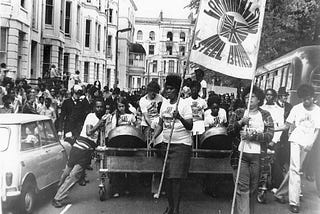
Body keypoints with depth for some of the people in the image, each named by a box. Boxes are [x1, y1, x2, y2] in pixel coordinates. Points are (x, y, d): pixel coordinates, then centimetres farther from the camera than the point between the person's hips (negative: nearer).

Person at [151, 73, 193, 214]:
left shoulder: (184, 105, -8)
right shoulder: (164, 104, 10)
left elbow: (190, 126, -15)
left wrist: (179, 117, -32)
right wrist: (153, 137, 2)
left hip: (181, 145, -6)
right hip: (166, 143, 6)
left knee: (176, 177, -8)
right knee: (166, 176, 9)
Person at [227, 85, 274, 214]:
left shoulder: (265, 115, 7)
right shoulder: (238, 113, 9)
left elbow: (269, 135, -5)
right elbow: (229, 131, 1)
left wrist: (251, 136, -15)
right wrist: (240, 122, -15)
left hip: (257, 156, 1)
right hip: (240, 154, 0)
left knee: (253, 188, 10)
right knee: (242, 188, -7)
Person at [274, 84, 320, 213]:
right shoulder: (296, 108, -1)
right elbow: (288, 125, 4)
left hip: (307, 143, 2)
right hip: (296, 140, -2)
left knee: (294, 169, 7)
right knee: (295, 169, -10)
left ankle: (280, 193, 21)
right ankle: (294, 202, -11)